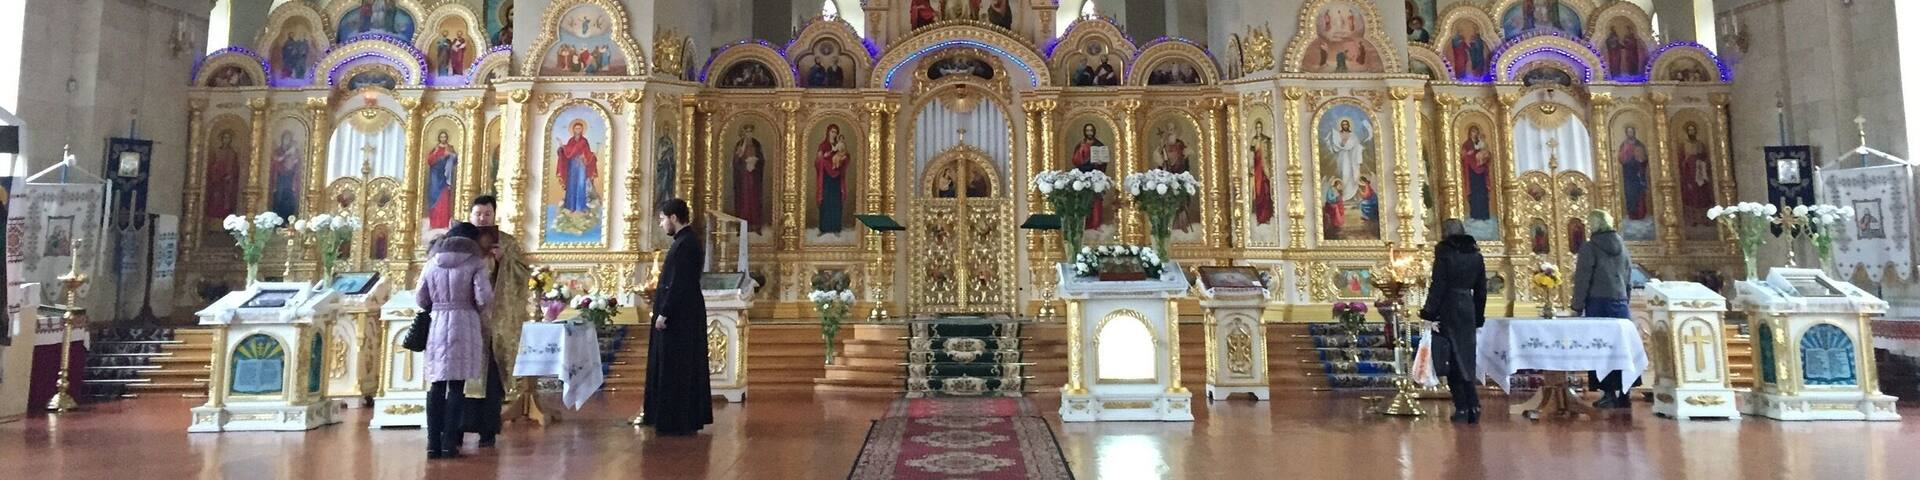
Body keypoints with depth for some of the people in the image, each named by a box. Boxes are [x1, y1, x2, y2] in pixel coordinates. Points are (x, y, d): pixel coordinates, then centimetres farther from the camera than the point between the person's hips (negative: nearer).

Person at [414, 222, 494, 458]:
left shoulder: (433, 262, 8)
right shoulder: (475, 262, -3)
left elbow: (420, 298, 10)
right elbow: (484, 298, -12)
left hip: (437, 324, 3)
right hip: (464, 324, -3)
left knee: (436, 385, 7)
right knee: (457, 385, 0)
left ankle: (433, 442, 6)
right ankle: (449, 443, 0)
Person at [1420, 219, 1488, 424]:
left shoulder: (1444, 252, -7)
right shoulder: (1476, 254, 10)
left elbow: (1438, 284, -11)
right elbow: (1481, 289, 13)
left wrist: (1429, 312, -8)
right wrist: (1479, 317, 19)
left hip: (1448, 309, -5)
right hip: (1468, 310, 5)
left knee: (1453, 360, 1)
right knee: (1467, 358, 12)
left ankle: (1462, 408, -1)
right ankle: (1474, 407, 8)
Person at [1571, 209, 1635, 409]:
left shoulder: (1589, 247, -7)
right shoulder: (1621, 246, 10)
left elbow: (1582, 280, -9)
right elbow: (1629, 278, 15)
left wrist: (1577, 306, -4)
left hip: (1598, 303, -5)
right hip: (1620, 301, 5)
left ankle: (1609, 393, -1)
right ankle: (1624, 392, 11)